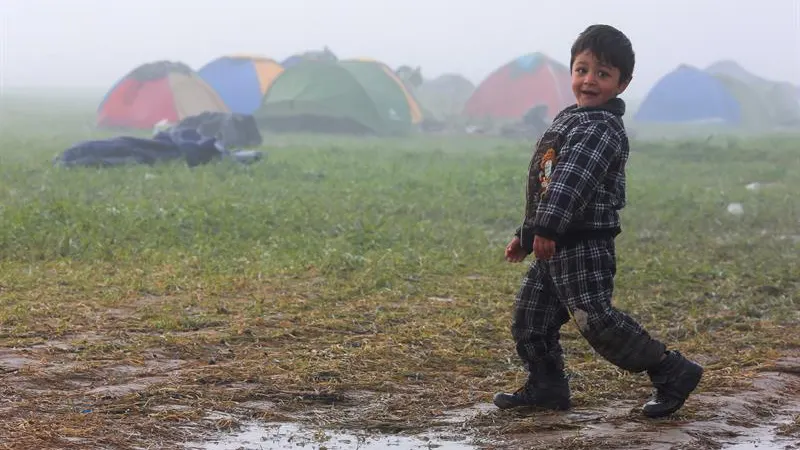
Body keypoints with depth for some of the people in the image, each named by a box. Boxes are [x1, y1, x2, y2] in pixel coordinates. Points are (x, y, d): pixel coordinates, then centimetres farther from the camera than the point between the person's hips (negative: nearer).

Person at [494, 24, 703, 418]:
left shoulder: (602, 129, -15)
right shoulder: (569, 120, 18)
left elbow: (573, 179, -30)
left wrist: (547, 227, -40)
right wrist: (526, 235, 28)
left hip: (584, 247, -10)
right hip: (553, 250, 10)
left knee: (596, 320, -14)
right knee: (529, 319, 13)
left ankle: (673, 374, -4)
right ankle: (546, 386, 27)